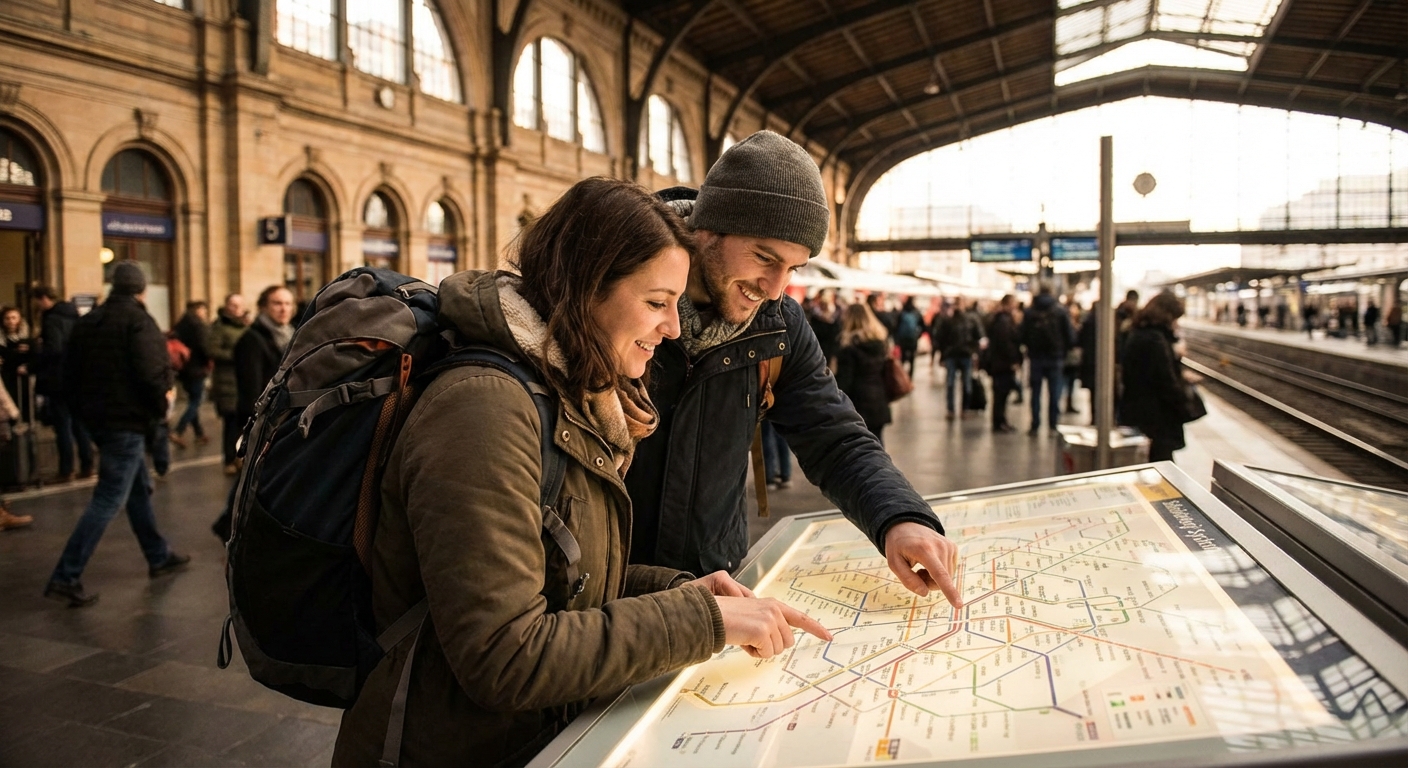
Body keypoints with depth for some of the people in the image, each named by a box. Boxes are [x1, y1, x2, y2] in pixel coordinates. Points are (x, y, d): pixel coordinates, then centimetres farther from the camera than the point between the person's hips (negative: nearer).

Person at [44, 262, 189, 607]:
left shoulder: (88, 322, 10)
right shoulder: (138, 320, -13)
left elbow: (70, 375, 12)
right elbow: (150, 373, -22)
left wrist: (92, 401, 20)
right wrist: (161, 407, -6)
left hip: (97, 417, 9)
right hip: (127, 420, -9)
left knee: (139, 488, 20)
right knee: (109, 499, -6)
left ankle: (159, 557, 31)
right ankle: (66, 577, -8)